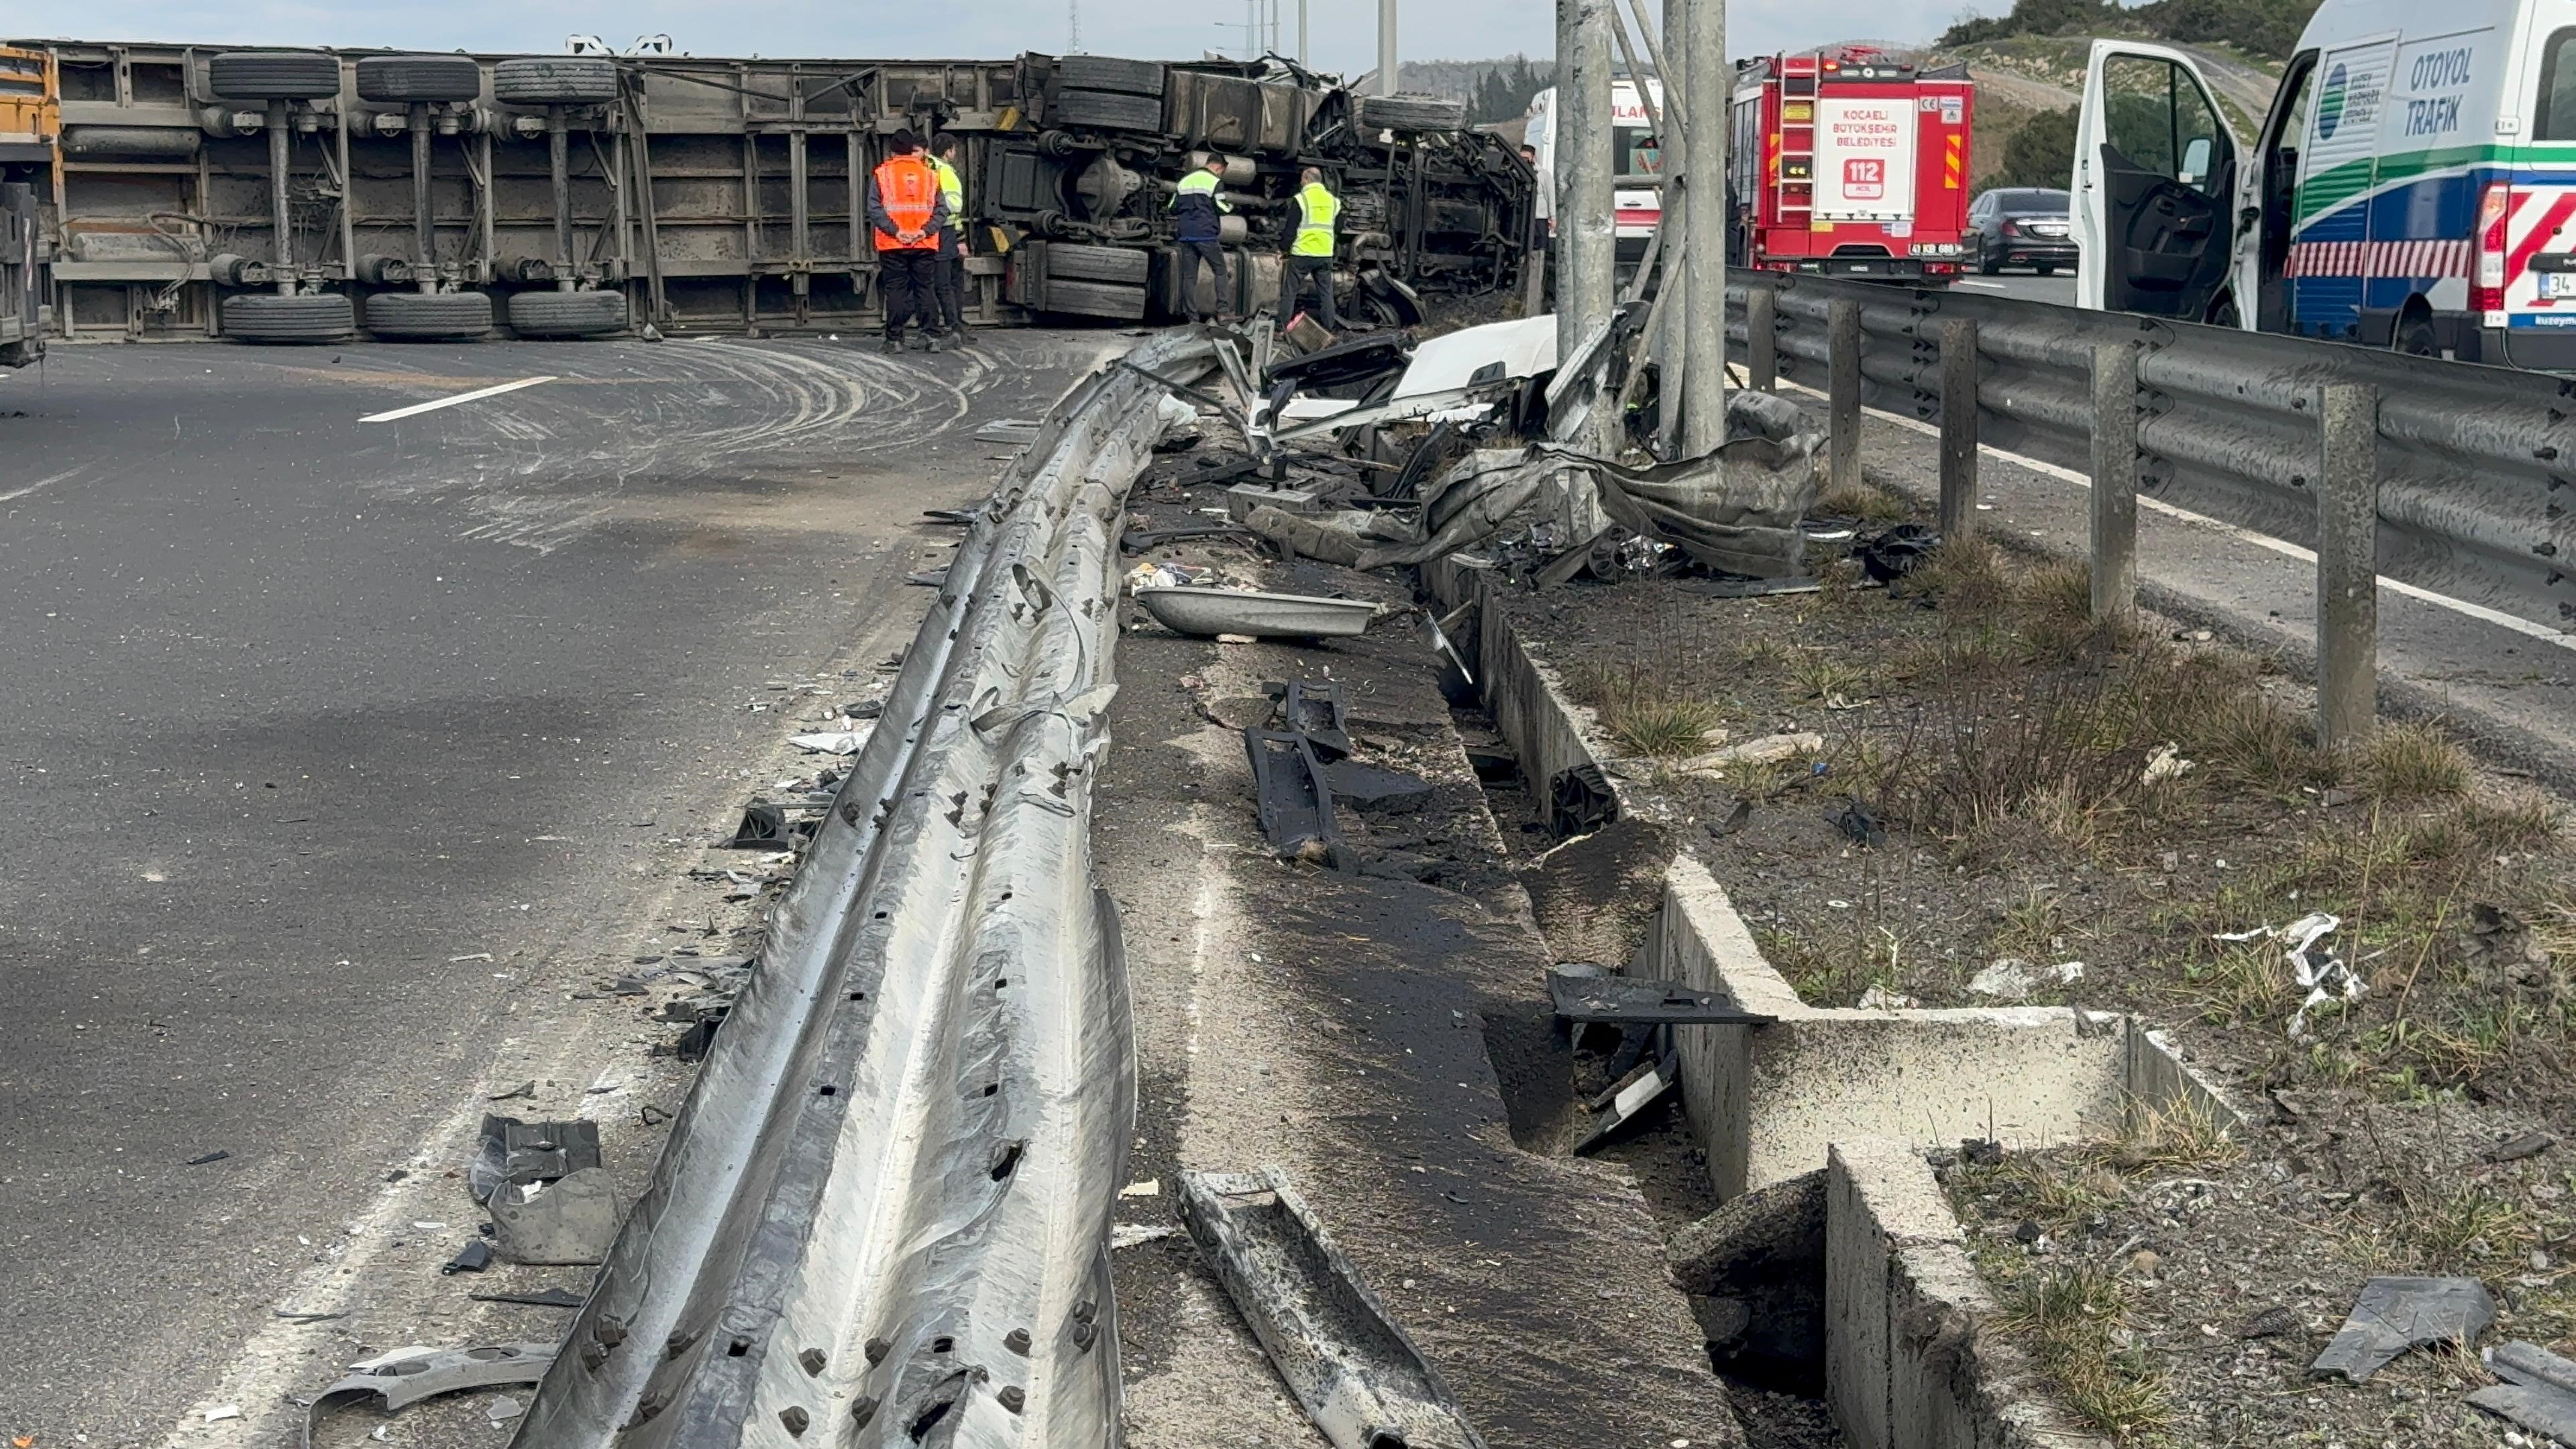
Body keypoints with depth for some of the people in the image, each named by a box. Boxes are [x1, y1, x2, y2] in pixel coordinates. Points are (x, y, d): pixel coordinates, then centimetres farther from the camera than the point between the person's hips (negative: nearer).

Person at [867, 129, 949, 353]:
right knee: (927, 290, 6)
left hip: (893, 245, -1)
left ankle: (894, 340, 2)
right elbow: (942, 209, 2)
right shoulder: (930, 174, 8)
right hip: (925, 245, 1)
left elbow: (874, 209, -8)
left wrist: (895, 232, -12)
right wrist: (926, 231, -7)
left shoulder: (881, 175, 2)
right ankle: (931, 337, 0)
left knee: (896, 292, 3)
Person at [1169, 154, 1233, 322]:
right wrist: (1230, 206, 12)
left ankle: (1192, 317, 2)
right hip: (1206, 234, -5)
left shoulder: (1184, 181, 14)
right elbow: (1221, 208, -10)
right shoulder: (1214, 182, -4)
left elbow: (1173, 208, 15)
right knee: (1220, 271, 8)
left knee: (1189, 276, 6)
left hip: (1186, 234, 5)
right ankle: (1222, 311, -2)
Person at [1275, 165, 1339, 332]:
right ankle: (1329, 327, 12)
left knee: (1289, 292, 4)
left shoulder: (1301, 199, -8)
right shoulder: (1333, 201, 7)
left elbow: (1291, 230, -7)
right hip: (1325, 255, 4)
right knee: (1326, 292, 12)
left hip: (1301, 255, -4)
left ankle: (1283, 326, 4)